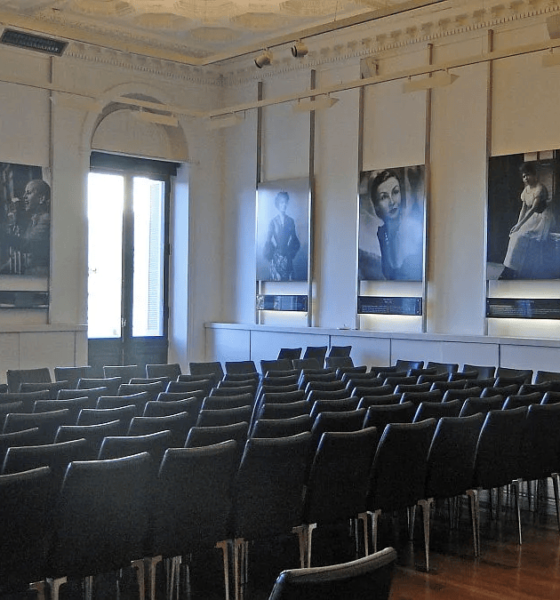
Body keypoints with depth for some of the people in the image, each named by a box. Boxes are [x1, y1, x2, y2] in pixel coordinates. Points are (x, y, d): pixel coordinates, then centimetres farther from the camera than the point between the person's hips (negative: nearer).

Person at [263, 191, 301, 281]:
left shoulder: (290, 221, 7)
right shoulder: (273, 221, 1)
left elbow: (294, 239, 12)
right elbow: (268, 240, 2)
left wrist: (292, 253, 3)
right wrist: (269, 256, -1)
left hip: (287, 256, 2)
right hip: (276, 256, -2)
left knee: (289, 279, -2)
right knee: (276, 278, -6)